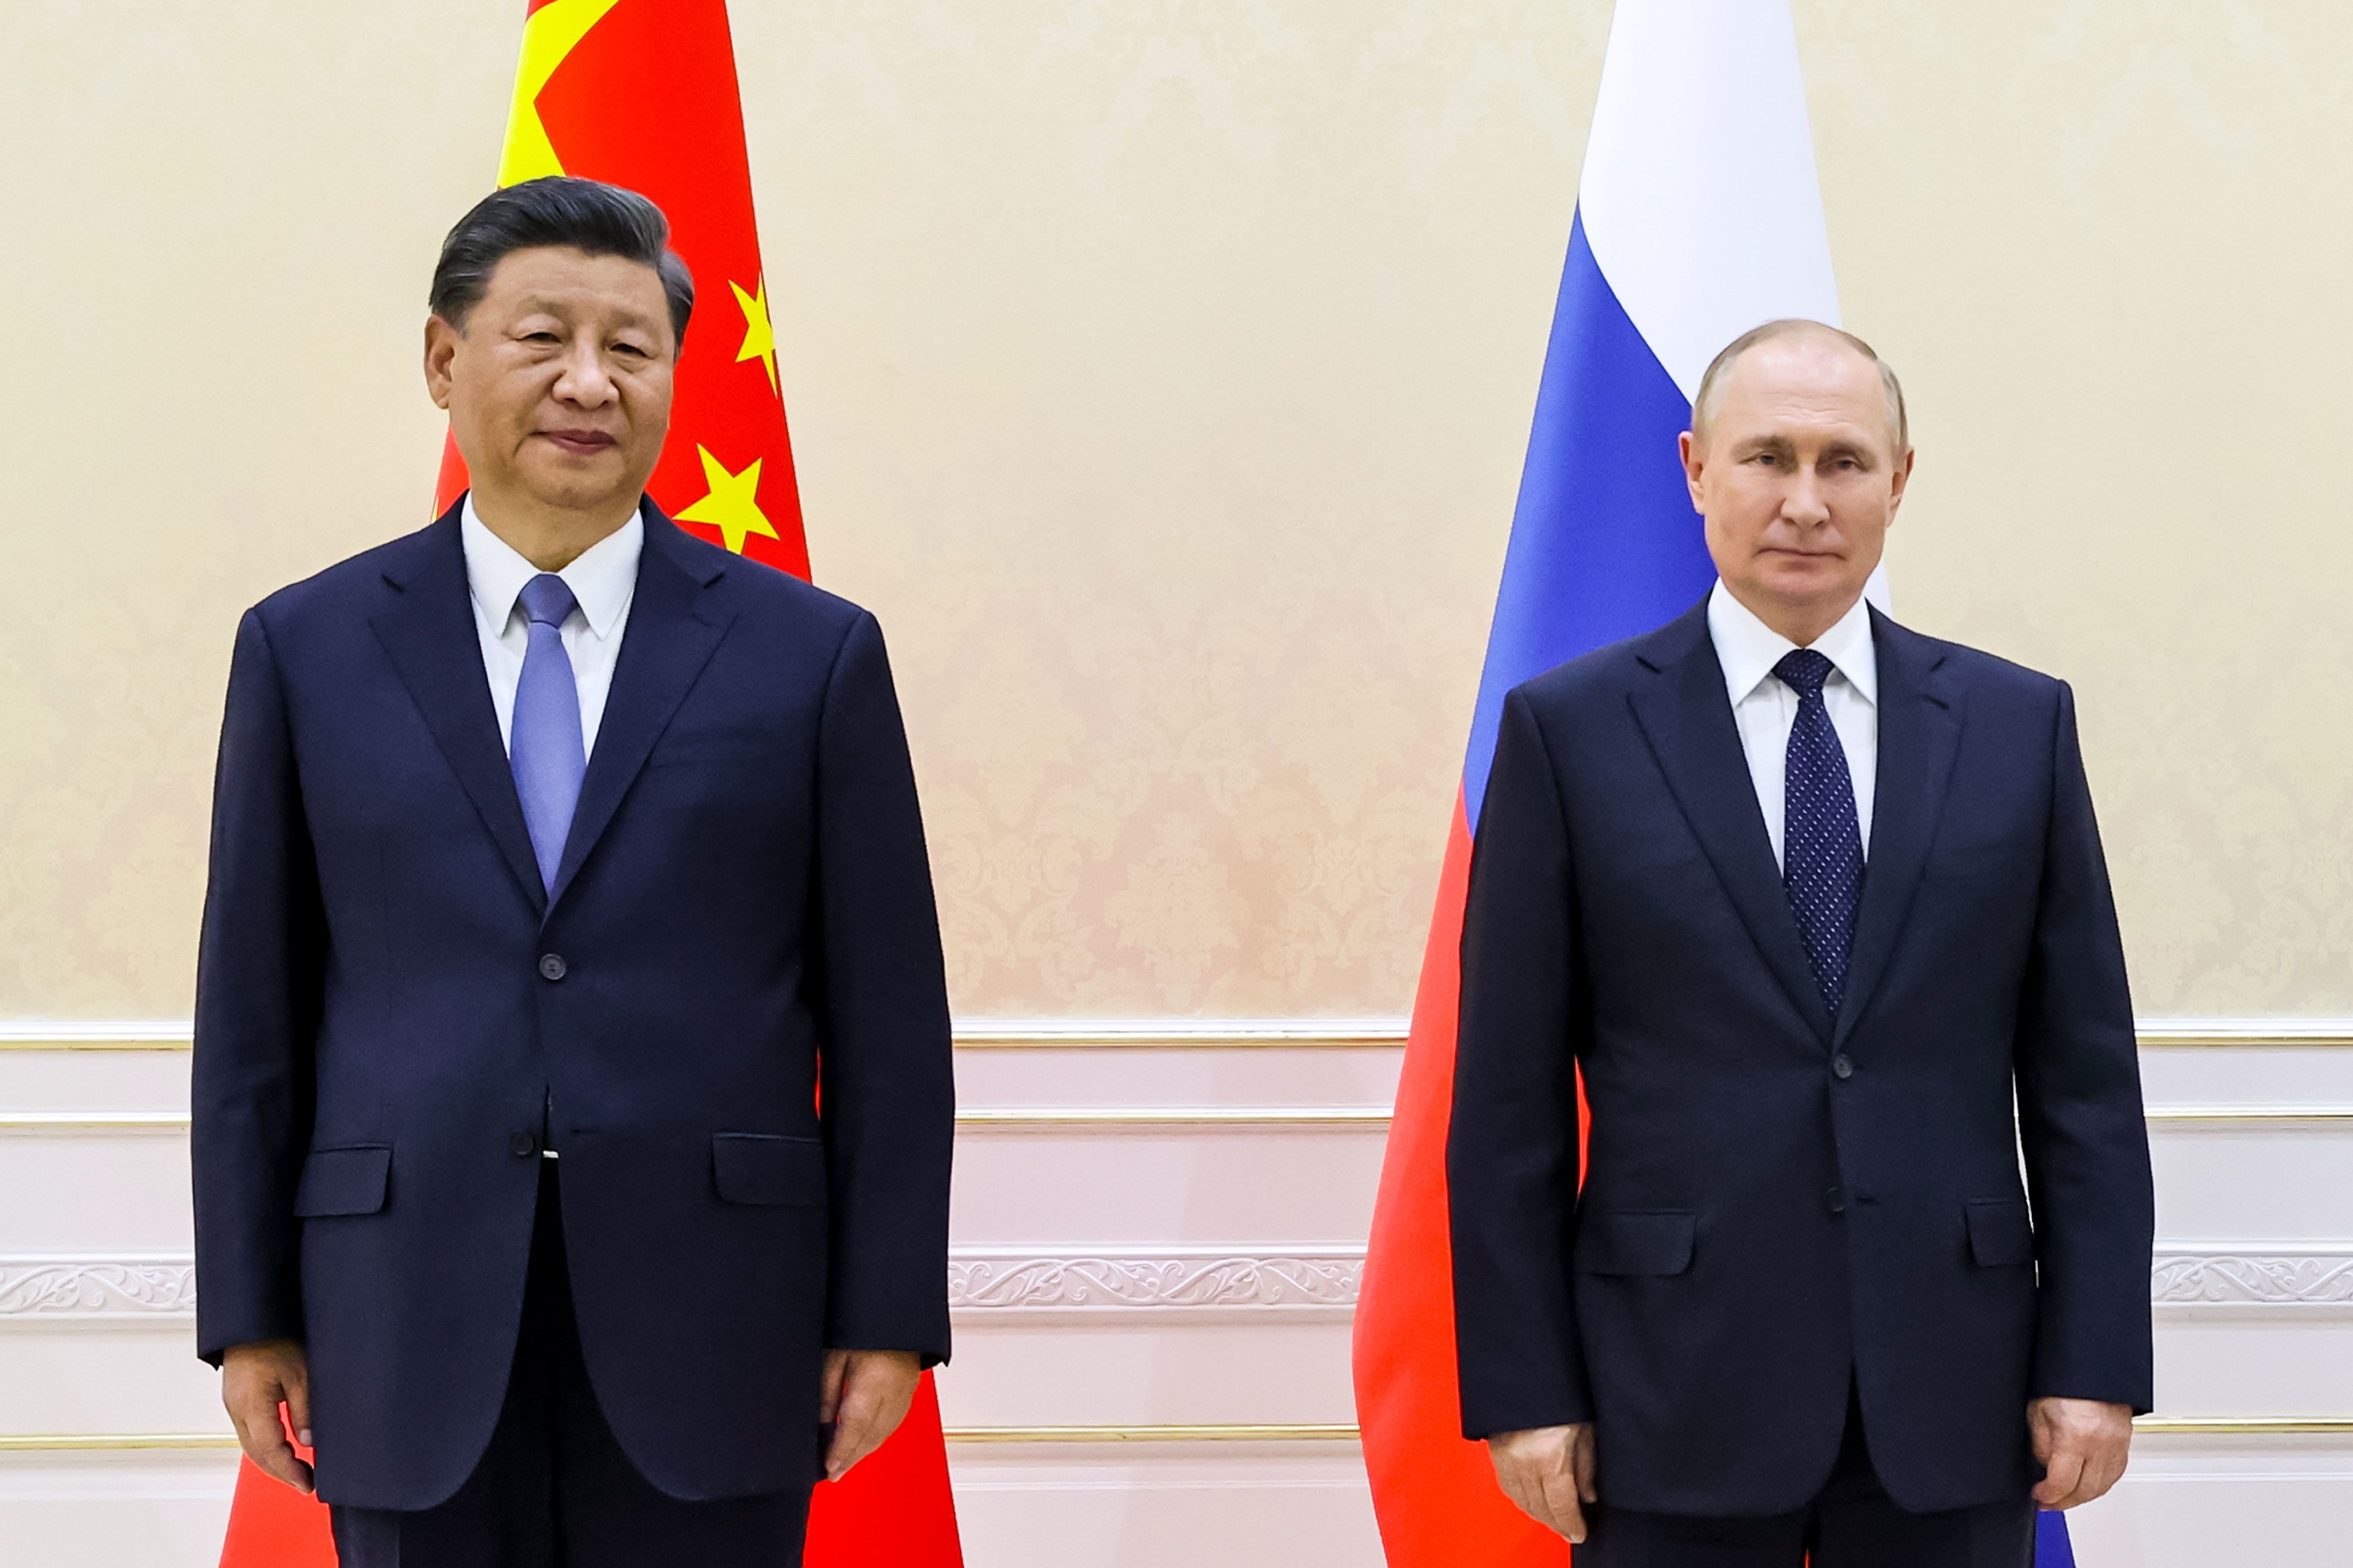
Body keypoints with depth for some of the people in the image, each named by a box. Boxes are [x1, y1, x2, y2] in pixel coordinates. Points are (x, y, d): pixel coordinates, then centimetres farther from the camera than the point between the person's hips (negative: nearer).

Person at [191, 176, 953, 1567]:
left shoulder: (813, 654, 3)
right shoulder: (308, 649, 6)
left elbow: (889, 1021, 2)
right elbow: (253, 1010, 7)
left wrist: (886, 1318, -1)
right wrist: (249, 1315, 3)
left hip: (708, 1343, -1)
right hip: (418, 1339, 1)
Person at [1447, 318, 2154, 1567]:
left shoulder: (2019, 725, 7)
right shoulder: (1570, 729, 1)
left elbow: (2083, 1075, 6)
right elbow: (1509, 1100, -1)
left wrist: (2097, 1363, -1)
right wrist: (1523, 1391, -5)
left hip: (1952, 1403, 2)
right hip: (1678, 1399, -1)